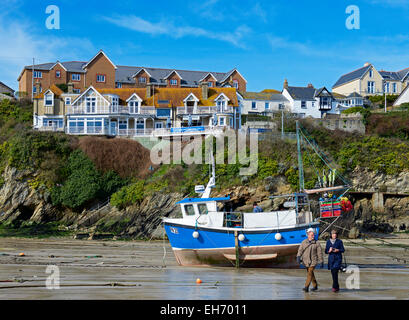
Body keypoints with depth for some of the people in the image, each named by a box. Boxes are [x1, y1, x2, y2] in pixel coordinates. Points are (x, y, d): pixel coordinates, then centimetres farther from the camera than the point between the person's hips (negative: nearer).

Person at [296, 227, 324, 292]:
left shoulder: (317, 243, -2)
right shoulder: (304, 242, 5)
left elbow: (319, 253, -1)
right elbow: (300, 250, 1)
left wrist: (321, 262, -1)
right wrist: (298, 257, -16)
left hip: (313, 261, -4)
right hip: (306, 261, 4)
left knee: (310, 273, -15)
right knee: (311, 273, 14)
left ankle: (306, 287, -18)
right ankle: (315, 286, 29)